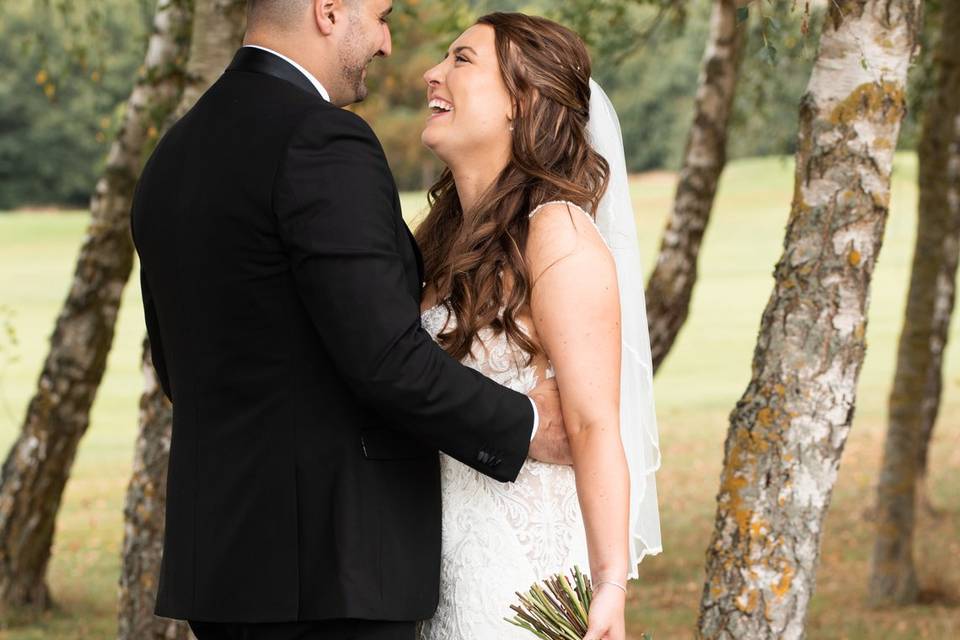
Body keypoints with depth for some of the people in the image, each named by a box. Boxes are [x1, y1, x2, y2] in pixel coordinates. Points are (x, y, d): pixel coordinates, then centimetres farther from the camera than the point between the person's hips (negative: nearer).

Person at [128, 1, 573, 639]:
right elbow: (386, 358, -21)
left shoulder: (175, 156, 13)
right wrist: (523, 425, -6)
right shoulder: (321, 143, -15)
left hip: (221, 550, 9)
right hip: (332, 560, -9)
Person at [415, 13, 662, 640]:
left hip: (526, 583, -7)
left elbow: (595, 427, -19)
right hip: (447, 577, 7)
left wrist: (611, 589, -25)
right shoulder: (446, 234, 10)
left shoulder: (558, 234, -13)